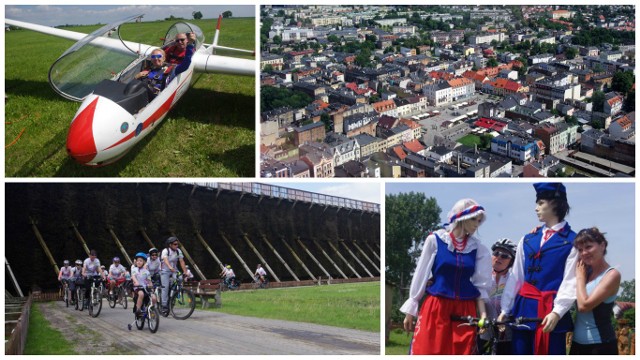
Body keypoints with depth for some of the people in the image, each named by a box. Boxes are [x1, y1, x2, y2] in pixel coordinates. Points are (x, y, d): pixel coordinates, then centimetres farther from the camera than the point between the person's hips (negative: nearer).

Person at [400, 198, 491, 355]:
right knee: (425, 351, -7)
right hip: (435, 307, -2)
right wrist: (411, 309, 3)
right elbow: (421, 275, 2)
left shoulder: (478, 248, 5)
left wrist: (483, 313, -6)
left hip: (465, 310, 2)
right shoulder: (435, 240, -2)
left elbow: (480, 284, 6)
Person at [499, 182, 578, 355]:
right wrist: (505, 310, 8)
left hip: (552, 311, -5)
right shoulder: (527, 240, 13)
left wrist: (557, 312, -18)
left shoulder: (572, 241, -1)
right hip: (524, 307, 5)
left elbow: (571, 282, -8)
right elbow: (516, 277, 13)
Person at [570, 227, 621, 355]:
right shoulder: (587, 272, 11)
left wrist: (580, 277, -7)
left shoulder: (612, 275, -12)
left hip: (600, 345, -7)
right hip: (577, 343, 7)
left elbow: (584, 305, -19)